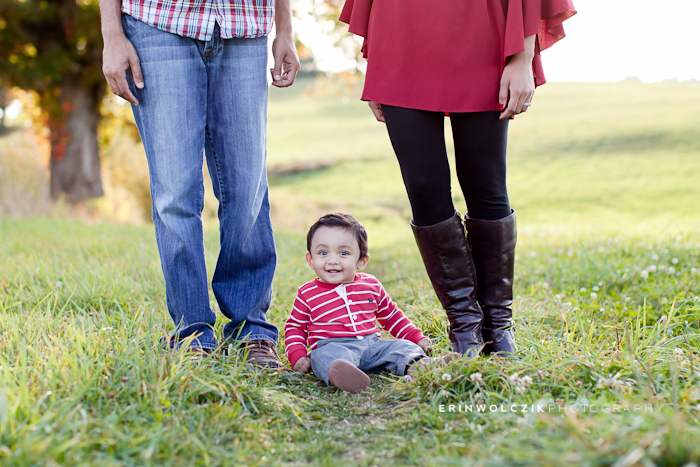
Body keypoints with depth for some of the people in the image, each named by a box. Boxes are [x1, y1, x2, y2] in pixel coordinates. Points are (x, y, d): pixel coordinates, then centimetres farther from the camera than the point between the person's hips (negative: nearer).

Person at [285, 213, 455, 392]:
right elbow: (295, 327, 15)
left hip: (371, 345, 5)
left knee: (402, 346, -16)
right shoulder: (307, 294, 6)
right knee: (327, 356, -36)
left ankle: (418, 365, -46)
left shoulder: (371, 285, 14)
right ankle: (337, 374, -69)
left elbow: (391, 315, 25)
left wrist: (417, 338, 17)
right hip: (331, 346, -5)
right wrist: (297, 357, -2)